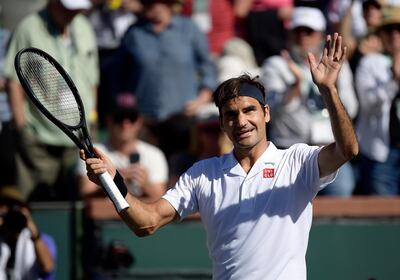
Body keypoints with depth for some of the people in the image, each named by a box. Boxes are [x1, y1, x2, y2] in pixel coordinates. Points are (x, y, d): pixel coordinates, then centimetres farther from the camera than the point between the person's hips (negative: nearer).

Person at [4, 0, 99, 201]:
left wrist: (91, 120, 14)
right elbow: (13, 83, -6)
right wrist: (21, 127, -10)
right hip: (40, 139, -5)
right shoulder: (29, 29, -4)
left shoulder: (84, 28, 13)